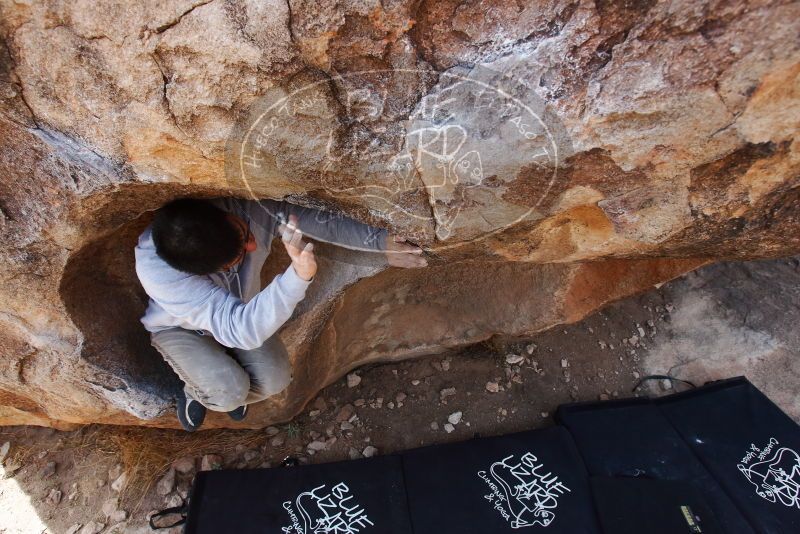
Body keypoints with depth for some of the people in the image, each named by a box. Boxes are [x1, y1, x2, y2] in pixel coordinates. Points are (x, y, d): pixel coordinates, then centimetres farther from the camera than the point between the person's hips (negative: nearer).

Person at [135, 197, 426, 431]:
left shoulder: (252, 206, -38)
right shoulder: (156, 270, -44)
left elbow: (321, 220, -26)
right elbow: (239, 329, -50)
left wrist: (381, 241, -32)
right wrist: (299, 276, -64)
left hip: (242, 312, 3)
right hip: (179, 326, -3)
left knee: (274, 379, -13)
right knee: (229, 392, -23)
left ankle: (230, 393, 24)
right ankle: (195, 391, 16)